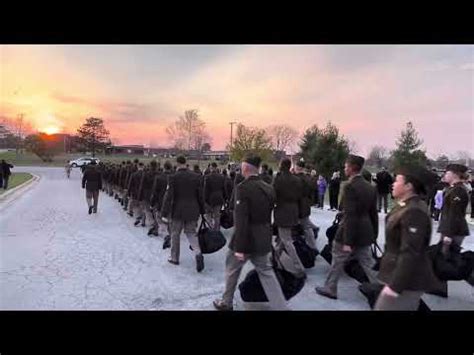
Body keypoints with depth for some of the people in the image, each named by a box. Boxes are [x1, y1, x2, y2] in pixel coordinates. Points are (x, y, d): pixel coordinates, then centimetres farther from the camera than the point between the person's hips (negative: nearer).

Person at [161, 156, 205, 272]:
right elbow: (200, 196, 4)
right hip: (192, 211, 3)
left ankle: (174, 258, 25)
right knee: (191, 233, 13)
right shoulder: (196, 177, 0)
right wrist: (202, 210, 14)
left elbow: (168, 196, -12)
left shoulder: (173, 177, -11)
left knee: (175, 234, 14)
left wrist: (164, 213, -8)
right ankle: (198, 254, -9)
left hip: (178, 211, -3)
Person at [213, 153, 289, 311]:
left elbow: (241, 220, -23)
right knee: (266, 272, 14)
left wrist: (239, 247, -20)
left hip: (246, 239, -6)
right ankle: (281, 306, 11)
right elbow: (268, 215, 10)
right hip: (263, 239, 6)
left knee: (232, 270, 16)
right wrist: (266, 235, 18)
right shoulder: (268, 188, 4)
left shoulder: (243, 187, -18)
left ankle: (226, 303, 33)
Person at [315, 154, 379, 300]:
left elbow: (349, 216, -23)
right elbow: (373, 213, 10)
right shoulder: (370, 187, 6)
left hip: (350, 232, -7)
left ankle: (329, 289, 25)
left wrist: (347, 241, -20)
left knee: (338, 261, 10)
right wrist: (374, 235, 17)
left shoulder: (350, 186, -19)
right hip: (365, 233, 7)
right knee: (368, 263, 15)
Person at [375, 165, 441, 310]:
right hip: (405, 277, 9)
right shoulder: (406, 206, 8)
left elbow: (410, 253, -27)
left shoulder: (414, 212, -24)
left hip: (407, 282, -9)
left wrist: (395, 285, -24)